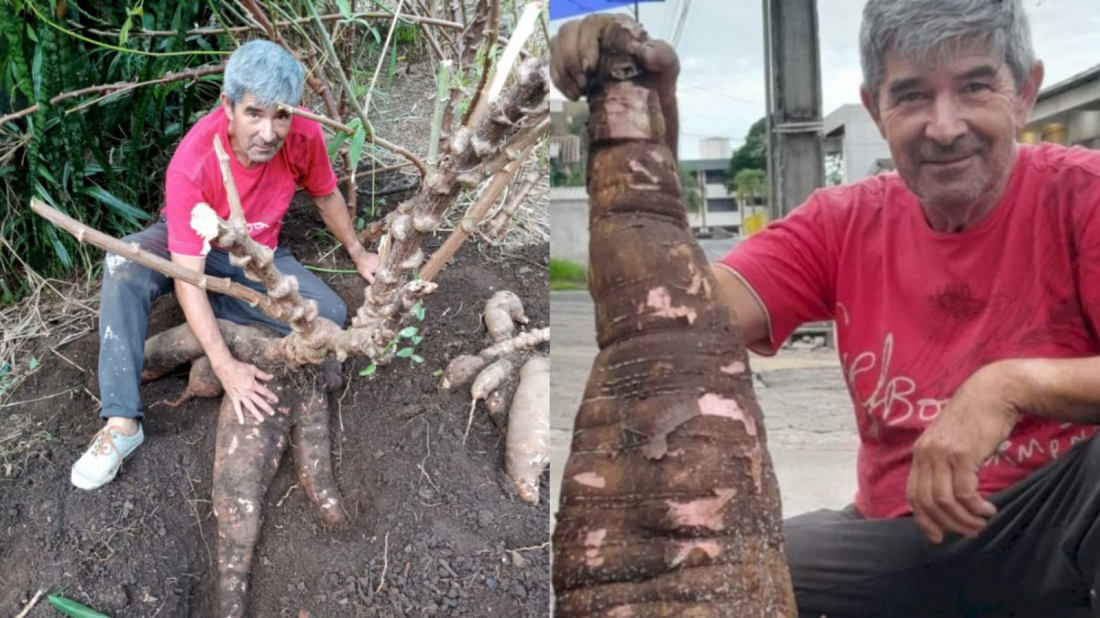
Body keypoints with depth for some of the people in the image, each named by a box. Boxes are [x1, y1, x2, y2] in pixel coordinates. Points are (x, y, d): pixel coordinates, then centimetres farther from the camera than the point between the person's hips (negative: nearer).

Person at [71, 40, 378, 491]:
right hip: (190, 245, -3)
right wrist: (224, 365, -45)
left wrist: (357, 253, 11)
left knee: (330, 315, -20)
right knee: (125, 263, -36)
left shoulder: (304, 137, -25)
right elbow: (188, 274, -37)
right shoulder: (192, 163, -35)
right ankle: (121, 423, -35)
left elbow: (326, 196, 0)